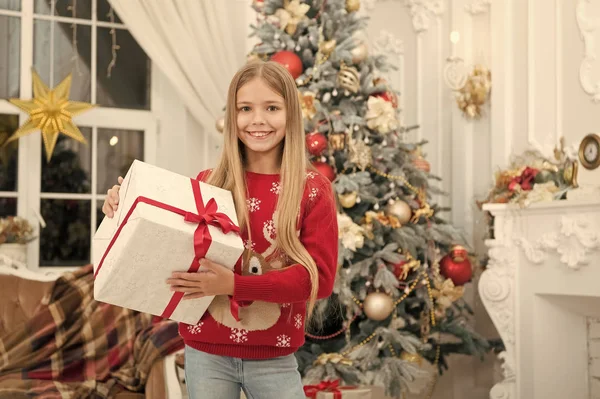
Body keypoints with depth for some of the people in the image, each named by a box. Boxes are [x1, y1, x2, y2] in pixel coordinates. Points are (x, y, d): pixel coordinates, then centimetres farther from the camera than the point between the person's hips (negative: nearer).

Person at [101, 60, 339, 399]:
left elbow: (320, 277, -13)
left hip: (273, 360, -1)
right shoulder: (208, 184, -1)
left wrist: (234, 284, -22)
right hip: (206, 353, 2)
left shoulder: (314, 189, -6)